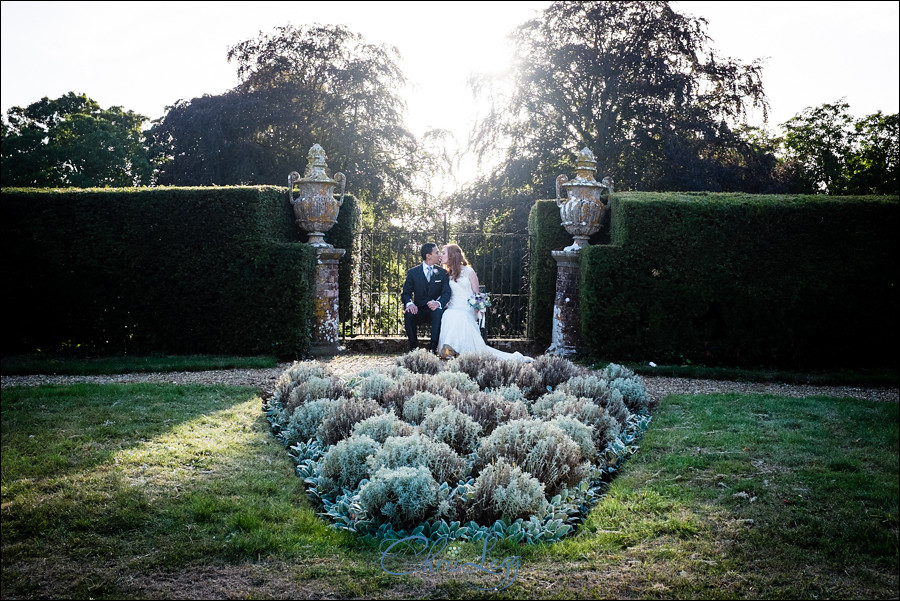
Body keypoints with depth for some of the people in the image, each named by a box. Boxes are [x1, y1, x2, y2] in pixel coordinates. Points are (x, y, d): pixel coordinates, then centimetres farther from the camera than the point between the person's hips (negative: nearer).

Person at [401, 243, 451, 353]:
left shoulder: (442, 273, 7)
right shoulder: (413, 272, 4)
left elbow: (446, 293, -4)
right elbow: (406, 293, 1)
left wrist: (438, 303, -28)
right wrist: (409, 304, -24)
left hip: (434, 310, 0)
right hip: (418, 310, 0)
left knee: (439, 312, -35)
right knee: (408, 314, -32)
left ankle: (433, 347, -34)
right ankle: (413, 346, -17)